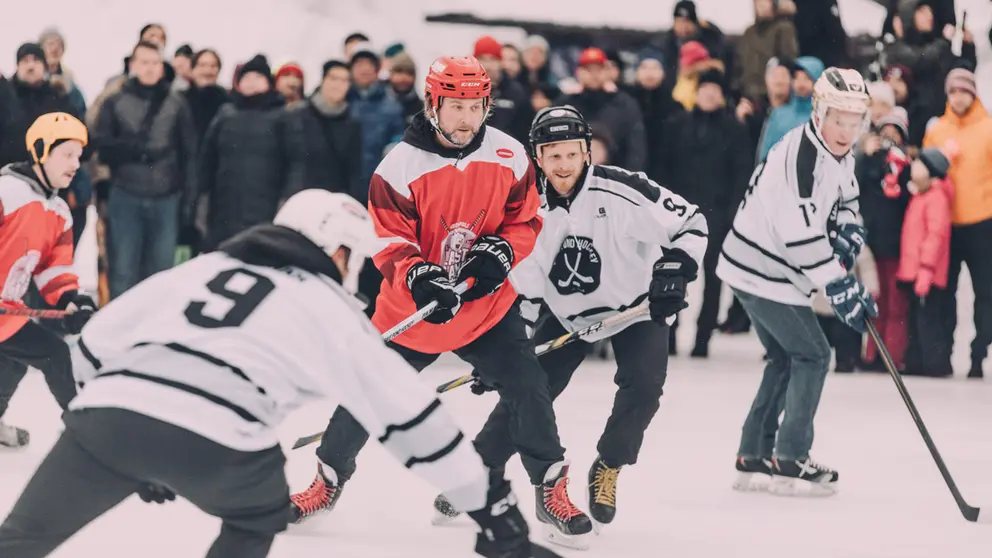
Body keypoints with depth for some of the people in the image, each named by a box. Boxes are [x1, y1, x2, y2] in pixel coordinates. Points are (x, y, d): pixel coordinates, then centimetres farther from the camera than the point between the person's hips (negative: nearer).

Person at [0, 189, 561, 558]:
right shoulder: (330, 308, 19)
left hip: (104, 412, 3)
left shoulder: (199, 268, 30)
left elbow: (96, 343, 27)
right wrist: (494, 506, 20)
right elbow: (409, 414, 16)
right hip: (212, 443, -3)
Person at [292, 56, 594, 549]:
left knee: (527, 389, -10)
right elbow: (387, 241, -14)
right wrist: (418, 277, -32)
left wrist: (501, 250, -17)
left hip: (487, 303, 1)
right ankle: (329, 480, 28)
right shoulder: (400, 166, -16)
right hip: (413, 305, -1)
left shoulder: (509, 157, -8)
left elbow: (526, 219, 2)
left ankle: (552, 492, 5)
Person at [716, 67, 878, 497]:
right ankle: (790, 461, -2)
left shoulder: (840, 156, 6)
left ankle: (753, 458, 22)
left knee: (786, 359, 16)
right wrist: (838, 286, -24)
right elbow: (800, 234, -28)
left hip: (762, 270, 10)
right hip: (764, 273, -10)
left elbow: (844, 200, 22)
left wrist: (849, 231, -2)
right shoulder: (802, 155, -25)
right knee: (812, 355, -6)